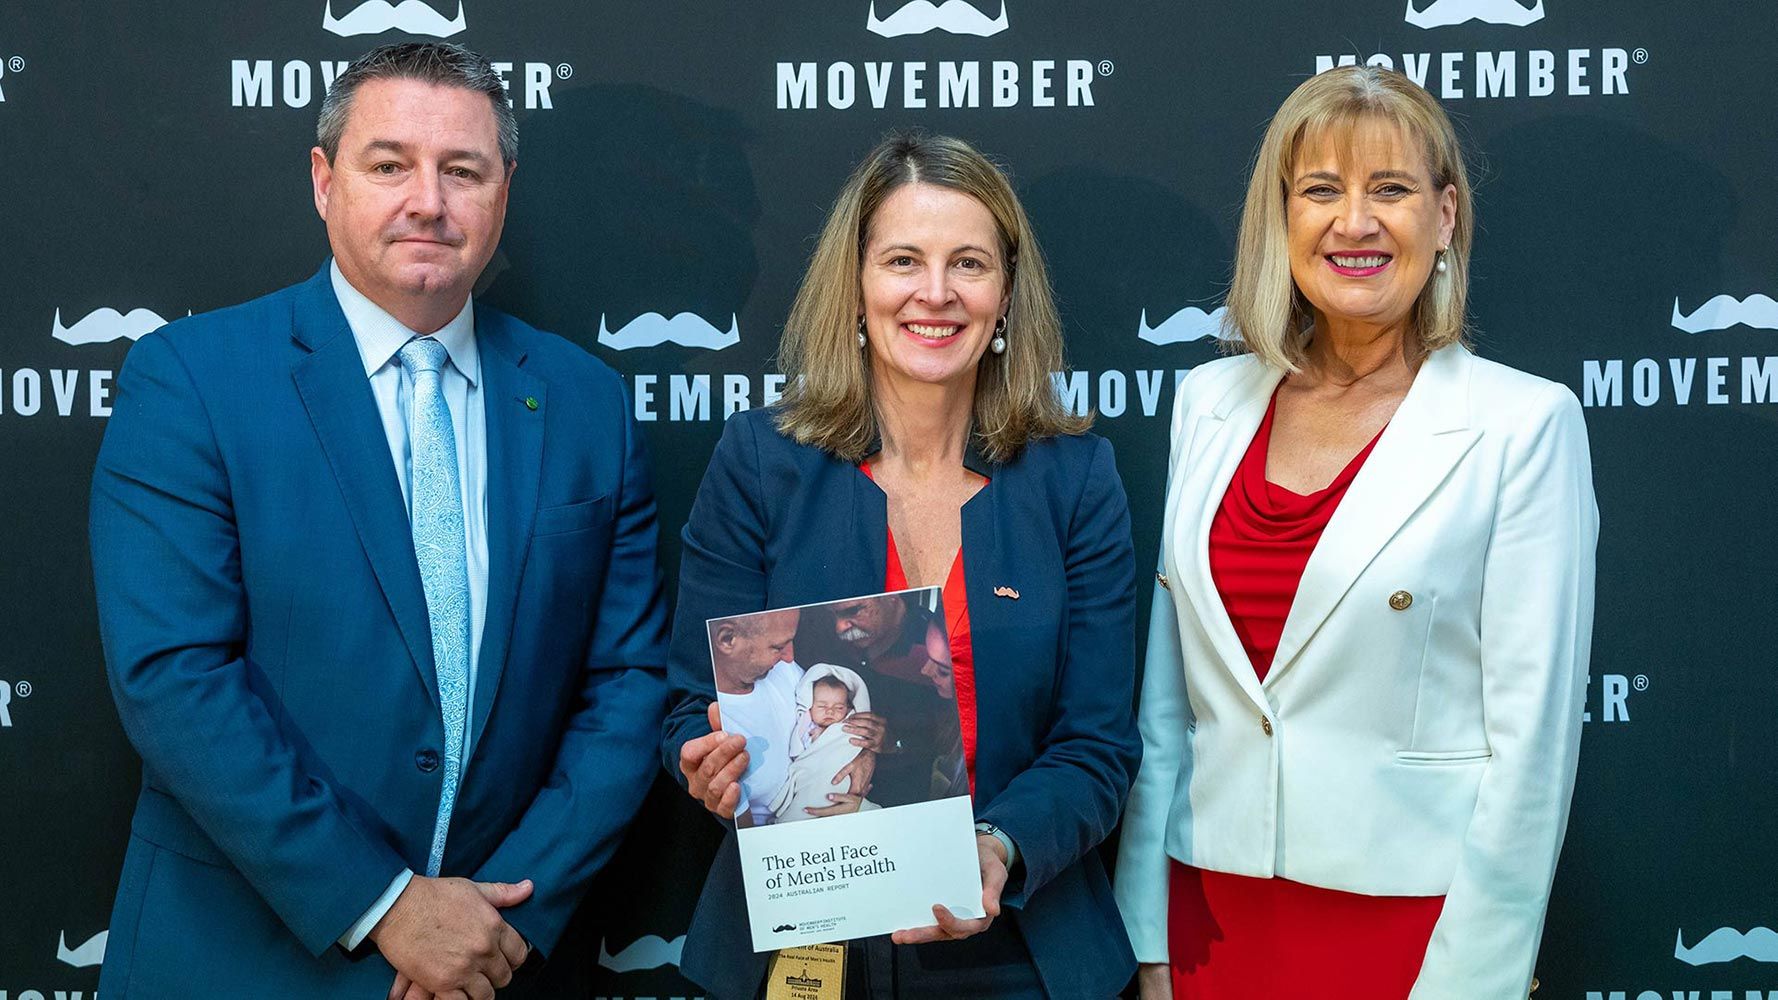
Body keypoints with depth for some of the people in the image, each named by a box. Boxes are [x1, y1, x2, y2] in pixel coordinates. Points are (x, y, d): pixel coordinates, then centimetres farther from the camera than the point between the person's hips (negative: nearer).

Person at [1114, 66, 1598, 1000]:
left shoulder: (1523, 423, -8)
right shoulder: (1208, 403, 3)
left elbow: (1532, 733, -9)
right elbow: (1166, 694, 5)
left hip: (1412, 913, -3)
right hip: (1215, 911, 4)